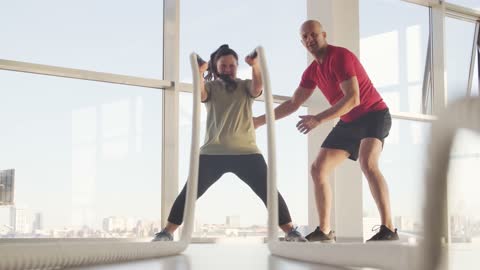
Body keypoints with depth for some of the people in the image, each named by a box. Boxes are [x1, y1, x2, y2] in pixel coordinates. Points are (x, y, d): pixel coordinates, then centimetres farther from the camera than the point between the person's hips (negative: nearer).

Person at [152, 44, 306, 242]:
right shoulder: (210, 86, 11)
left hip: (246, 152, 0)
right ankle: (167, 233, 7)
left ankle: (290, 232, -1)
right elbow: (200, 94, -12)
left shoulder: (245, 86, 11)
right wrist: (199, 74, -34)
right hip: (212, 153, 0)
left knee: (269, 192, -5)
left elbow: (257, 88, -12)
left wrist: (255, 66, -33)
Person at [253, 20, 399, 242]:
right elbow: (293, 104, 15)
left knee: (367, 163, -34)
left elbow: (353, 98, -29)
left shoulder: (340, 57, -20)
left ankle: (388, 229, -36)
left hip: (373, 114, -9)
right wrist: (261, 120, 11)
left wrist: (319, 119, -34)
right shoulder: (312, 71, 6)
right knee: (318, 170, 4)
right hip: (348, 122, 9)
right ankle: (324, 231, 12)